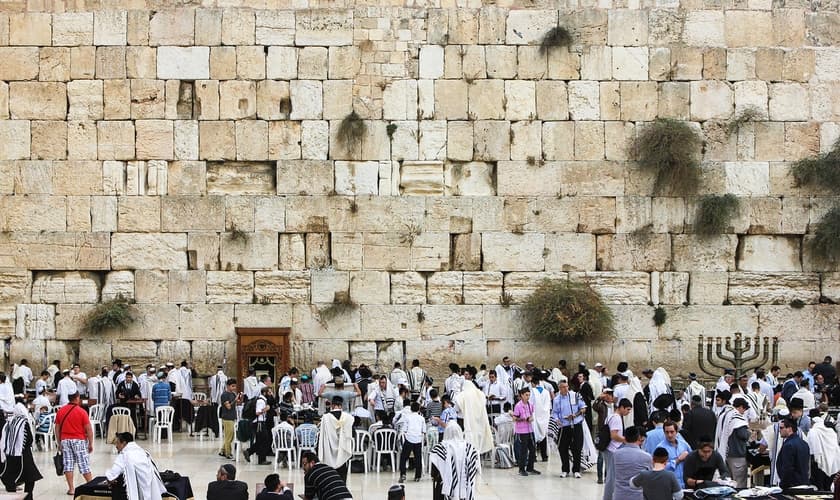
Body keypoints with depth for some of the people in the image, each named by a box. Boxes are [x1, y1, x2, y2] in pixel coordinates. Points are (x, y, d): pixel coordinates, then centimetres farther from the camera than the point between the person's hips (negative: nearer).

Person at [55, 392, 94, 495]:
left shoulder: (60, 411, 2)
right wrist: (91, 444, -1)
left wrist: (60, 442, 15)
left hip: (65, 440, 3)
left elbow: (57, 429, 6)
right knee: (84, 465, 3)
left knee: (68, 465, 5)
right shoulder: (82, 412, -10)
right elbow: (88, 429, -10)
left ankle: (71, 489, 3)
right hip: (79, 440, -3)